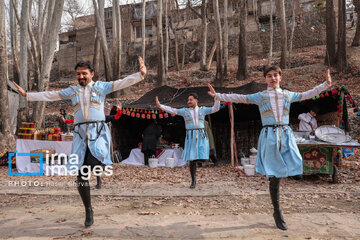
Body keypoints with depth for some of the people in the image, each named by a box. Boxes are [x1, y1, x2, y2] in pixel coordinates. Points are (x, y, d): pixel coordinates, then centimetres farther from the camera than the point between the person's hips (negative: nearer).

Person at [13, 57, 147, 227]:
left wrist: (140, 74, -11)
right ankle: (88, 210, 19)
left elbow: (123, 82, 1)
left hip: (98, 131, -3)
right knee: (81, 175, 3)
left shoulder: (101, 86, 10)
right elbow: (50, 95, 24)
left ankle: (99, 165, 8)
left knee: (95, 162, -31)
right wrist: (27, 95, 25)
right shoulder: (72, 91, 19)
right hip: (80, 133, 3)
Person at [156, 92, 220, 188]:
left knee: (202, 158, -11)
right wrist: (160, 106, -7)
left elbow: (215, 108, 6)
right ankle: (193, 181, 11)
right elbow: (172, 110, 4)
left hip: (201, 136, 1)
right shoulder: (185, 111, 9)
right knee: (192, 160, -2)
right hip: (191, 137, -1)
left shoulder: (202, 110, 11)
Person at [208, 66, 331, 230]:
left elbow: (307, 94, 22)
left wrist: (326, 84, 20)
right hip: (269, 136, -3)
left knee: (293, 169, -10)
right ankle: (278, 215, 14)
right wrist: (217, 96, -2)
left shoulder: (288, 95, 13)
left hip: (286, 135, 3)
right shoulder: (260, 96, 5)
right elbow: (238, 98, 3)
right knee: (275, 177, 0)